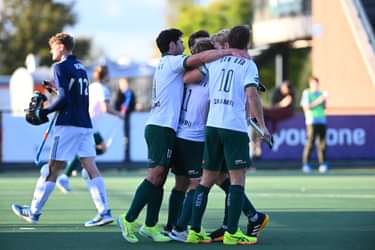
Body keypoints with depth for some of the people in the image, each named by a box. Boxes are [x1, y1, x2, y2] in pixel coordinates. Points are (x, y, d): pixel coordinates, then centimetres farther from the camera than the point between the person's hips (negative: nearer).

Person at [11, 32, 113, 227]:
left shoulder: (61, 67, -6)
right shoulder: (80, 67, 17)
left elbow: (64, 98, -15)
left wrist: (44, 112, -8)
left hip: (68, 125, -7)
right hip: (85, 124, 7)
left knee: (52, 169, 0)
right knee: (90, 167, 1)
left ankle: (34, 212, 9)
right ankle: (104, 212, -8)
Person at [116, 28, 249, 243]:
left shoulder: (164, 65, 25)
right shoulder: (172, 62, -4)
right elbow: (201, 58, -17)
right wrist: (230, 52, -13)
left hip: (156, 127, 10)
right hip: (162, 127, -10)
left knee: (159, 178, 7)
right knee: (155, 176, -12)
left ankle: (151, 226, 7)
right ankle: (129, 220, -12)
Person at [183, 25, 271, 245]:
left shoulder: (215, 62, 12)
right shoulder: (248, 65, -1)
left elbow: (187, 78, 6)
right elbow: (252, 96, -11)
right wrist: (262, 126, -7)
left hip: (212, 125, 5)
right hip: (235, 127, -5)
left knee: (207, 178, 11)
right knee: (238, 178, -1)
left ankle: (195, 231, 9)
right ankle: (232, 233, -7)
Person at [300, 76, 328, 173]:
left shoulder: (321, 93, 17)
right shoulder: (306, 93, 1)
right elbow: (306, 107, -9)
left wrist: (324, 100, 1)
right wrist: (318, 101, -14)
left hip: (322, 120, 5)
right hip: (312, 121, -5)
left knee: (322, 143, 1)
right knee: (310, 142, -9)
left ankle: (322, 164, 4)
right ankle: (306, 164, -5)